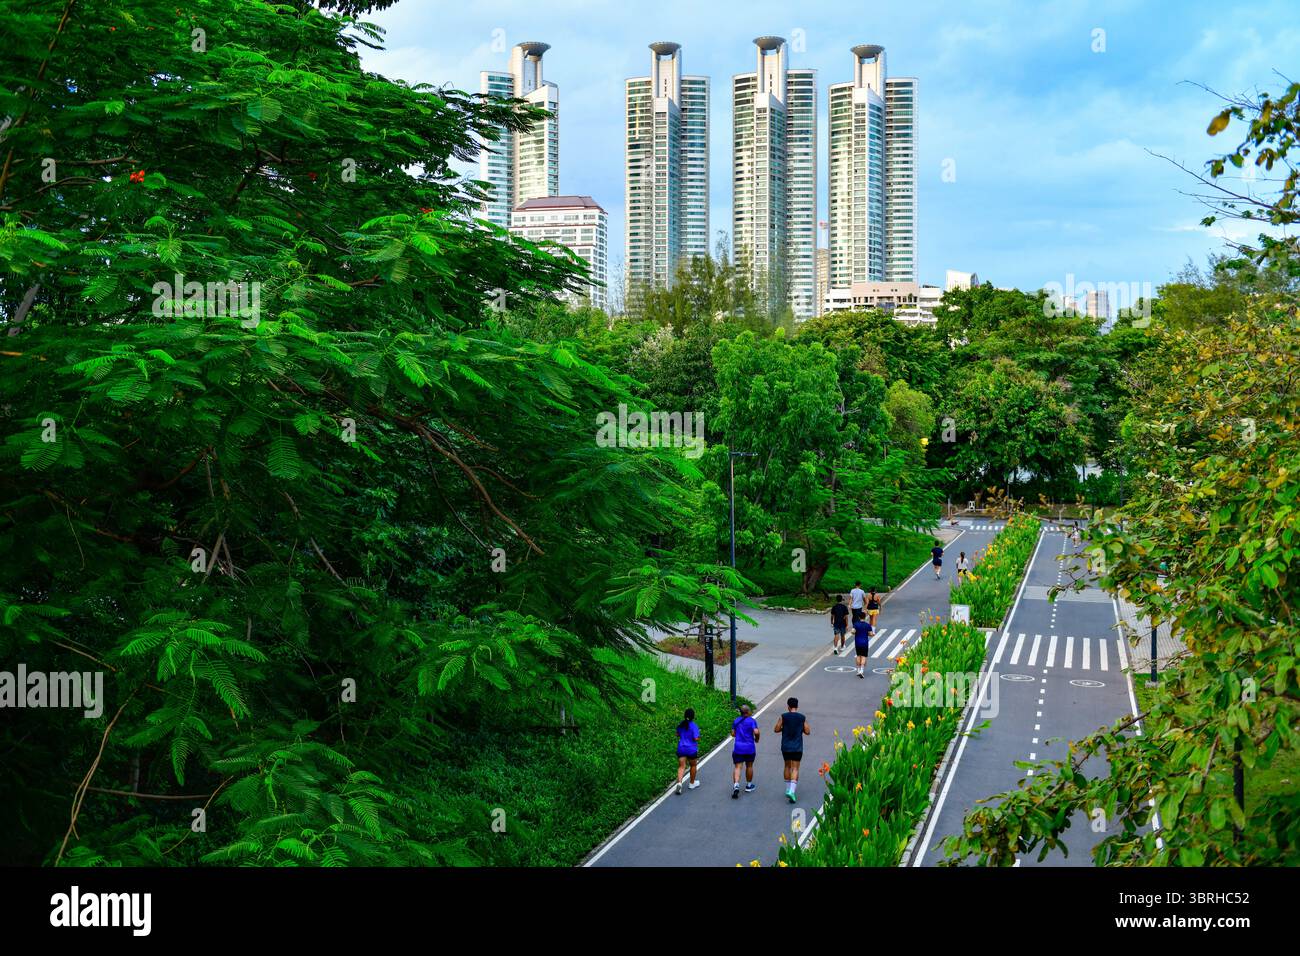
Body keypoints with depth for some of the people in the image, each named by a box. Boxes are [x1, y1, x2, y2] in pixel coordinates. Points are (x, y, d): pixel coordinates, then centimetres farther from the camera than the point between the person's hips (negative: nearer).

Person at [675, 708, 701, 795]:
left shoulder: (680, 725, 3)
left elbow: (677, 735, 15)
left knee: (681, 767, 1)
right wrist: (698, 737, 2)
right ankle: (692, 783, 32)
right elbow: (696, 738, -18)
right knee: (693, 766, 18)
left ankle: (679, 782, -22)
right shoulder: (694, 726, -14)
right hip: (692, 749, -3)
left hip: (681, 749, 3)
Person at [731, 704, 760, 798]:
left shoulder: (735, 721, 4)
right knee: (749, 766, 17)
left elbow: (733, 734, 6)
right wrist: (757, 739, 2)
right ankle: (748, 786, 29)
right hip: (749, 748, -2)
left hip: (738, 748, 2)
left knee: (737, 767, -1)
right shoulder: (752, 721, -7)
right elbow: (756, 732, -18)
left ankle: (736, 786, -21)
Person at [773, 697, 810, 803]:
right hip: (797, 747, -1)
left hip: (785, 747, 1)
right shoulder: (802, 718, -3)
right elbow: (808, 731, -1)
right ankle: (791, 791, -16)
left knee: (787, 766, 19)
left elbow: (777, 729, -5)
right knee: (795, 768, 0)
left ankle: (788, 789, 25)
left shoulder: (783, 717, -5)